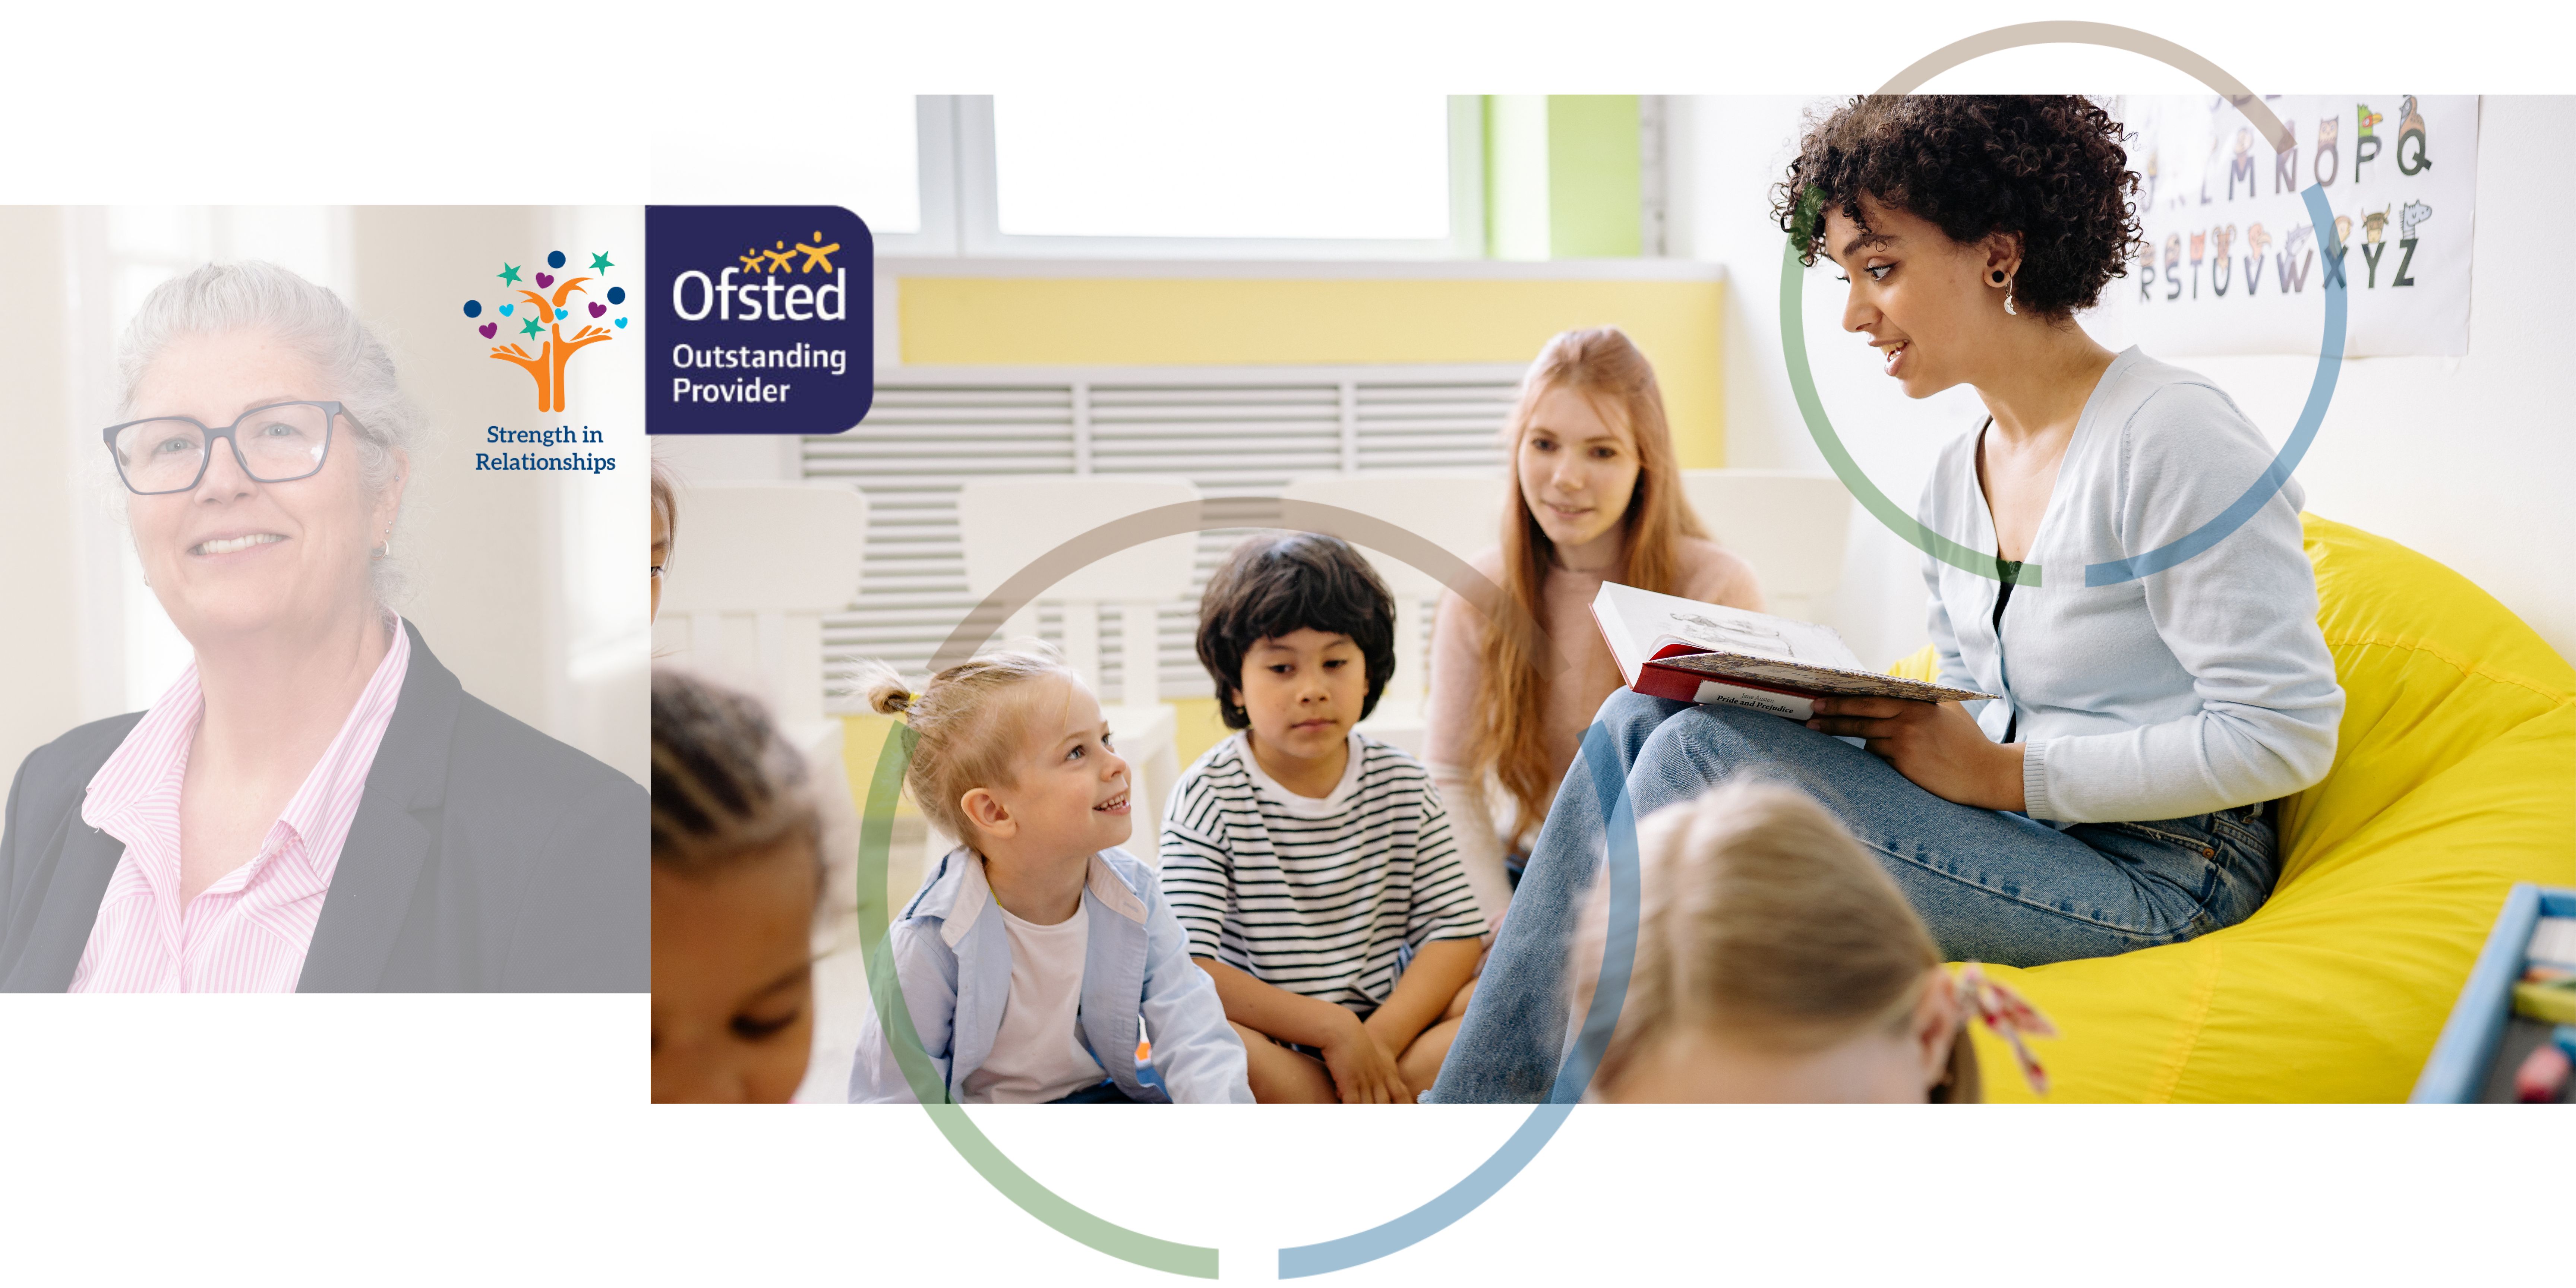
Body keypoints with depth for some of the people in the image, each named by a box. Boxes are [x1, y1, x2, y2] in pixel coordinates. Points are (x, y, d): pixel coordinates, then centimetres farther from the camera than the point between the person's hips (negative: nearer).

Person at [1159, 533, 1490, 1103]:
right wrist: (1332, 1028, -22)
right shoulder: (1208, 798, -9)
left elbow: (1457, 929, -2)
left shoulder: (1404, 786, 4)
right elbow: (1187, 970, -18)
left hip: (1386, 1022, 4)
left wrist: (1383, 1038, -18)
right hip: (1267, 1045, -3)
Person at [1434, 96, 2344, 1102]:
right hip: (2012, 832, 8)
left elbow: (2288, 734, -16)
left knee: (1698, 752, -22)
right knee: (1640, 718, -9)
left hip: (2154, 870, -8)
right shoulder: (1952, 485, 13)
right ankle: (1470, 1104, -12)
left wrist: (2004, 773, -17)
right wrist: (1844, 715, -3)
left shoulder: (2171, 436, -12)